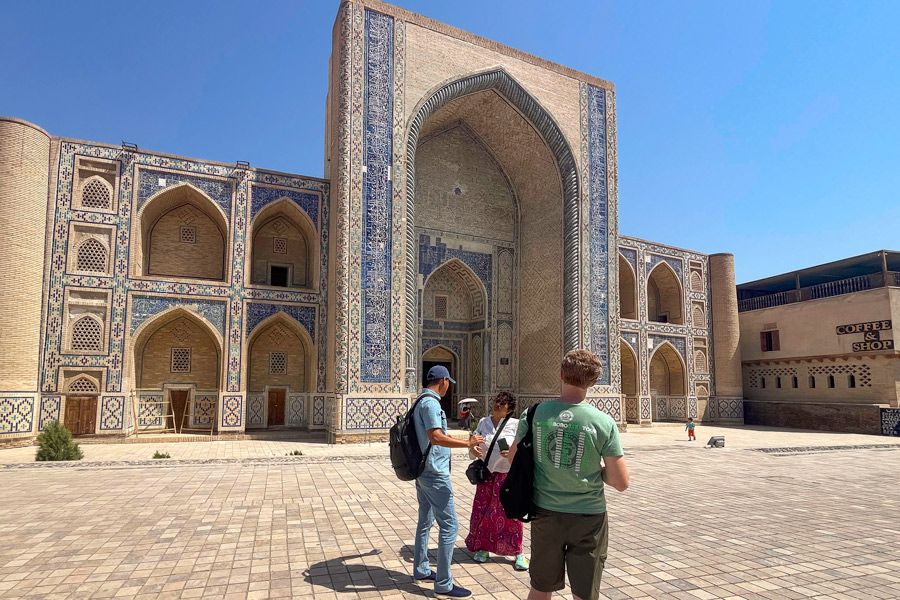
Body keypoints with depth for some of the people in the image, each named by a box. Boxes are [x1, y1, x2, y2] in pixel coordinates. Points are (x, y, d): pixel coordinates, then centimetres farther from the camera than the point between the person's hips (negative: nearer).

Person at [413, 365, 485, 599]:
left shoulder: (421, 402, 11)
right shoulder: (431, 403, -20)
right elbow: (435, 437, -30)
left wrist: (446, 437, 38)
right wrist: (467, 443, -24)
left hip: (423, 471, 11)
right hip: (435, 473, -10)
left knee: (425, 522, 19)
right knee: (449, 525, -5)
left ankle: (422, 571, 31)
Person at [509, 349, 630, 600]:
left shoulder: (535, 413, -10)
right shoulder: (604, 422, -15)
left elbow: (514, 459, 2)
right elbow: (620, 483, -12)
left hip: (545, 513, 2)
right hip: (588, 516, -2)